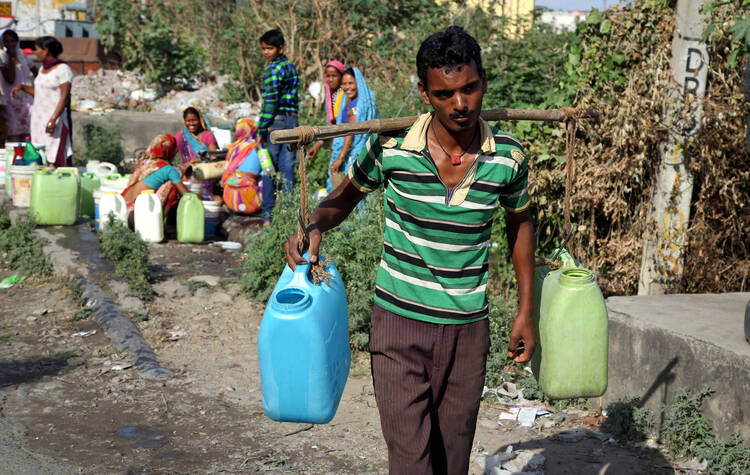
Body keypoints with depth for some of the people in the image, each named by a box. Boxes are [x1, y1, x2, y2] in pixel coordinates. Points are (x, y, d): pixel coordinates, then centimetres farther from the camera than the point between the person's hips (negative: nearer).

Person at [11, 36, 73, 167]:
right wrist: (22, 87, 14)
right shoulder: (43, 69, 14)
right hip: (39, 117, 8)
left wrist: (53, 119, -24)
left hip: (56, 117, -8)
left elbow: (65, 97, -16)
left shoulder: (63, 69, -10)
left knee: (56, 156, -11)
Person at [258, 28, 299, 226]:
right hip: (293, 121, 8)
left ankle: (268, 217, 2)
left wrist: (261, 130, -13)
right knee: (287, 169, 8)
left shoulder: (273, 69, -11)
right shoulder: (291, 67, 15)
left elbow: (270, 102, -16)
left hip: (276, 122, -8)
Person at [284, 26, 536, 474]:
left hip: (467, 331, 2)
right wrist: (314, 226, -17)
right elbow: (346, 196, 6)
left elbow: (520, 222, 11)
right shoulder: (390, 147, -12)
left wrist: (526, 311, 11)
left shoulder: (508, 157, -7)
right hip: (399, 325, -2)